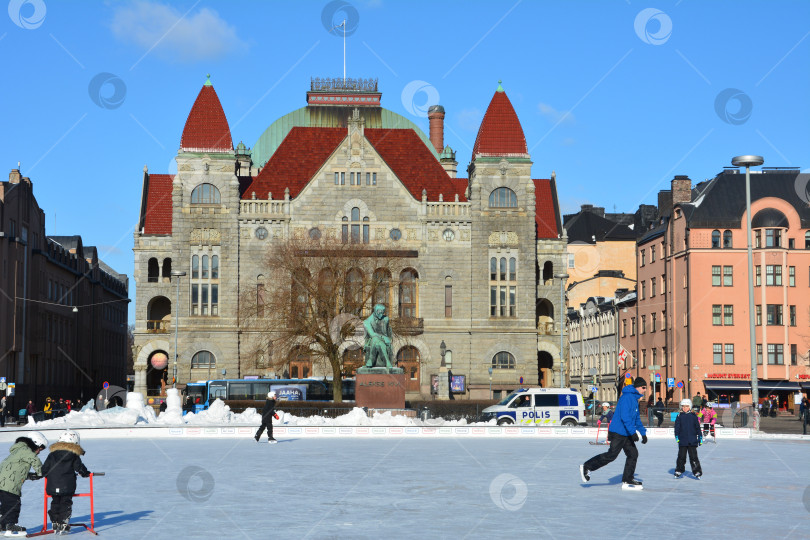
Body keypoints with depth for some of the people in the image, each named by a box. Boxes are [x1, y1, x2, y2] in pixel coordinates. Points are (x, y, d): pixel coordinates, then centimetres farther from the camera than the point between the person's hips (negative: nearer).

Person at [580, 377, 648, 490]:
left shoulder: (634, 399, 18)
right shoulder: (627, 397, -16)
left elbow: (637, 419, 26)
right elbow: (625, 417, -25)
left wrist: (643, 433, 22)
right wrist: (633, 432, -27)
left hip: (625, 434, 10)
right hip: (618, 432, -10)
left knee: (633, 454, 5)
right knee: (611, 455, -9)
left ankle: (627, 481, 9)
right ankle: (587, 467, 1)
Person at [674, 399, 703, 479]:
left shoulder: (693, 416, 6)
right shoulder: (679, 417, 6)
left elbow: (698, 427, 11)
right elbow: (677, 428, 4)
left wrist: (700, 437, 11)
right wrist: (677, 437, -6)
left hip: (692, 441, -1)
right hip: (682, 441, 1)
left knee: (693, 456, -3)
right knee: (681, 456, 5)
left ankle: (697, 471, 3)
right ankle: (679, 471, 16)